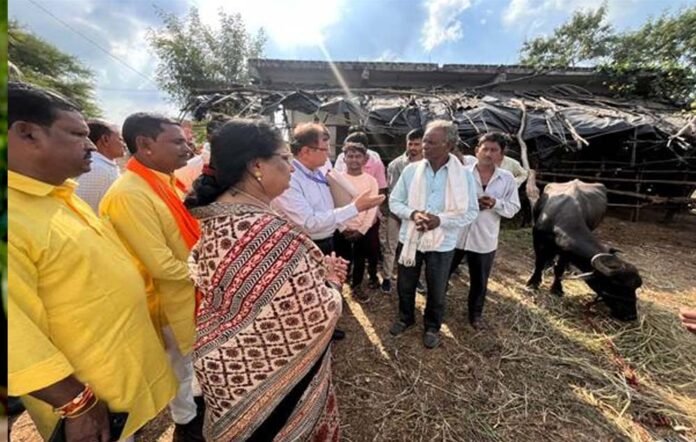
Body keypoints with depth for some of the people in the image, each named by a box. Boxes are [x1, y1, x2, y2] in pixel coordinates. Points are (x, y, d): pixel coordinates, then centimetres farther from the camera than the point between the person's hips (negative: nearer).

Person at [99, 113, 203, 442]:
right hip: (172, 298, -7)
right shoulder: (129, 194, -25)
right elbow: (162, 265, -27)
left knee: (195, 358, 27)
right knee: (180, 365, 17)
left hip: (193, 289, 8)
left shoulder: (167, 181, 1)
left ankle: (197, 401, 53)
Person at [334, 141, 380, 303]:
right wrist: (343, 229, -12)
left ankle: (356, 286, 38)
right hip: (342, 230, -1)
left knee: (359, 260, 17)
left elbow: (373, 208, -5)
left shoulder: (371, 181, -3)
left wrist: (361, 230, -11)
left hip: (366, 229, 2)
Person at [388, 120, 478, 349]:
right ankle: (405, 318, 46)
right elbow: (394, 201, 0)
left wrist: (440, 220, -22)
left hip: (442, 243, -1)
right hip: (409, 238, 2)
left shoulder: (464, 176, -8)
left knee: (436, 291, 16)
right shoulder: (411, 170, -4)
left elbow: (470, 212, -6)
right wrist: (413, 214, -20)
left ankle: (432, 326, 43)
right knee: (405, 285, 18)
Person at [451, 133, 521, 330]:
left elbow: (513, 209, 2)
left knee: (479, 281, 17)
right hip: (456, 235, -1)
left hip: (485, 239, 2)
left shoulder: (507, 179, -1)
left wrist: (496, 203, -18)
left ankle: (475, 314, 41)